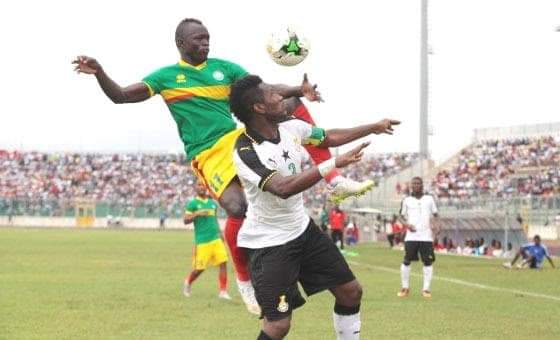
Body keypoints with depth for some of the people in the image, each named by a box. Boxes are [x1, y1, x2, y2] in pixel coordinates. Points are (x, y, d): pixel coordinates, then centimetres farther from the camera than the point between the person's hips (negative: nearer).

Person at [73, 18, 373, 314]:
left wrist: (299, 90, -14)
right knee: (237, 209, -31)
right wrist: (98, 73, -19)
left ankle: (335, 181, -12)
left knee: (293, 105, -8)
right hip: (209, 156, -5)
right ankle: (244, 280, -8)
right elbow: (120, 96, 0)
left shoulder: (224, 68, 12)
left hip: (238, 139, 5)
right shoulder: (166, 76, 4)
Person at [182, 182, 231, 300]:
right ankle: (188, 282, 31)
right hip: (202, 241, -5)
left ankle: (223, 291, -4)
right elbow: (185, 220, -5)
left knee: (223, 263, -9)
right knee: (200, 268, 0)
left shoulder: (212, 203, 15)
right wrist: (197, 214, -19)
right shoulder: (192, 203, -1)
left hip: (216, 238, 5)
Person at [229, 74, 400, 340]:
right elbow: (283, 188, -40)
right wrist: (334, 164, -42)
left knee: (351, 292, 11)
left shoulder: (290, 128, -5)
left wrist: (374, 128, 21)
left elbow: (329, 138, 15)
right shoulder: (247, 152, -27)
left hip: (302, 229, 8)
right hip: (268, 242, -8)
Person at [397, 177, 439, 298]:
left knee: (428, 262, -2)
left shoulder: (429, 199, 10)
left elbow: (435, 215, 13)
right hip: (411, 236, 0)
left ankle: (426, 289, 4)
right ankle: (405, 287, 9)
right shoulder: (406, 200, 9)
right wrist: (406, 224, -10)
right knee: (406, 261, -2)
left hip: (426, 236, 0)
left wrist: (435, 225, -7)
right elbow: (402, 217, 11)